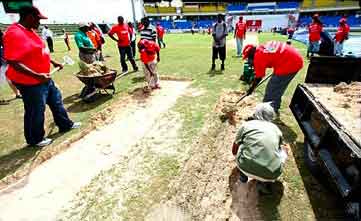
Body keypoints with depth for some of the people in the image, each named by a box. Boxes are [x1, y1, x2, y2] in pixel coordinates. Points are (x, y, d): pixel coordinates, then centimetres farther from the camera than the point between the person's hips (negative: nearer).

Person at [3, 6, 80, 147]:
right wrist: (37, 75, -32)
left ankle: (65, 125, 37)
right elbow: (12, 62, -28)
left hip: (45, 78, 9)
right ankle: (35, 139, 26)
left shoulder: (29, 30, 8)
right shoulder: (15, 34, -23)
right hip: (30, 83, -9)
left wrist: (53, 62, 18)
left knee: (56, 101, 19)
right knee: (36, 112, 6)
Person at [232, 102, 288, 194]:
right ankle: (264, 182, 17)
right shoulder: (276, 128, 16)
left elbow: (234, 150, 25)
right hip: (271, 174, 0)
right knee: (284, 149, 27)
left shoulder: (246, 125, 11)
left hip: (246, 168, 0)